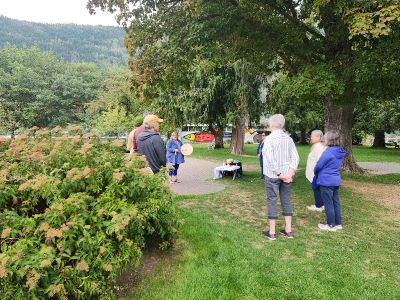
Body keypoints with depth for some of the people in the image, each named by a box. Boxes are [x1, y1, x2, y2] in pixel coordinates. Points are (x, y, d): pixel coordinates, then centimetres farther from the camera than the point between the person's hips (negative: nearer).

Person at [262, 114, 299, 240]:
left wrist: (279, 174, -13)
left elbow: (271, 160, -19)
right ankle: (288, 230, 21)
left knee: (272, 201, 4)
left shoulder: (269, 139, -12)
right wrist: (290, 173, -10)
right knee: (286, 201, 13)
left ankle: (272, 232, 11)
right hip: (286, 175, 5)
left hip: (272, 175, -5)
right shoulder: (289, 139, 4)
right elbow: (295, 157, -3)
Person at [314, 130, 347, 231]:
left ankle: (331, 225, 13)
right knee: (335, 202, 16)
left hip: (326, 181, -8)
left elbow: (318, 166, -14)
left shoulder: (328, 152, -21)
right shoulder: (339, 152, 6)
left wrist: (316, 173, 8)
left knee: (328, 204, 3)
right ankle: (338, 223, 26)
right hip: (336, 181, 8)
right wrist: (318, 173, 18)